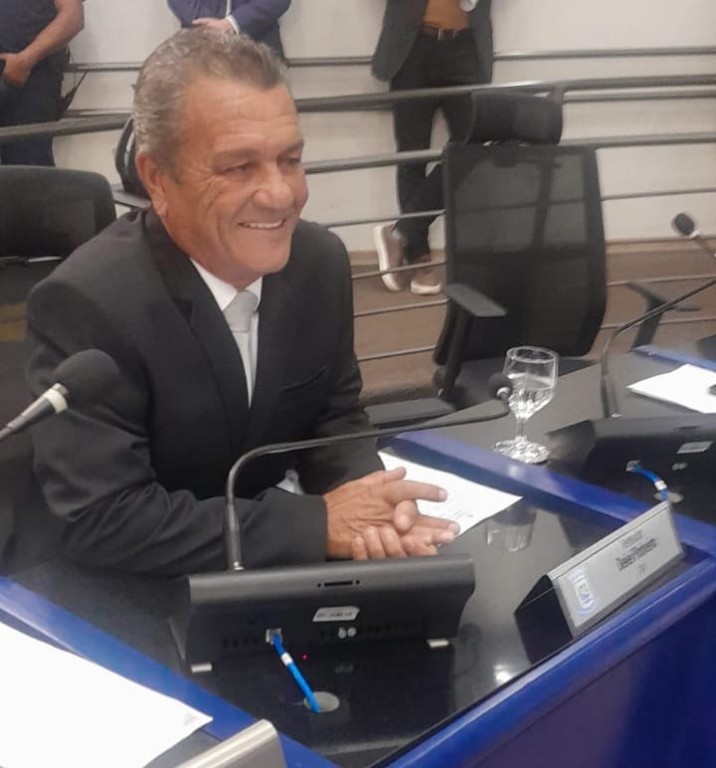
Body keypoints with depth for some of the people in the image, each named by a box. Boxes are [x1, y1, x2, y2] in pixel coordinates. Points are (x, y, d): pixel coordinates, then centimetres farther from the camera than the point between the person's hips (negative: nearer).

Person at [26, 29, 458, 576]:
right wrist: (320, 523, -23)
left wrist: (370, 504, -16)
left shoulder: (320, 262, -6)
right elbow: (101, 523, -24)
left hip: (275, 571, 6)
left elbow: (333, 417, 5)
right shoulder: (87, 304, -22)